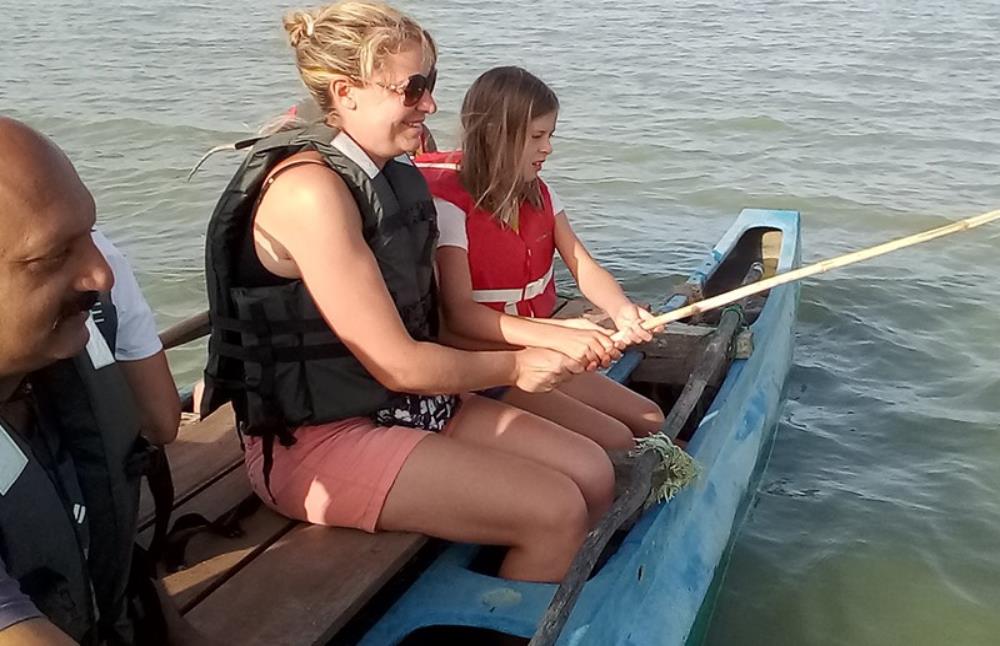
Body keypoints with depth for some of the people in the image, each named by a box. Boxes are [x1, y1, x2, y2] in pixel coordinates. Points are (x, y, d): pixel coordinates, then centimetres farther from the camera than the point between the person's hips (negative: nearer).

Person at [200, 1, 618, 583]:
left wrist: (546, 336, -1)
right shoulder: (310, 191, -21)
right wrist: (514, 367, -6)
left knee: (593, 473, 3)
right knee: (556, 512, -16)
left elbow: (436, 318, 7)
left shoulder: (394, 178, 9)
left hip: (404, 406, 9)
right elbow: (398, 364, -20)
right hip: (318, 440, -9)